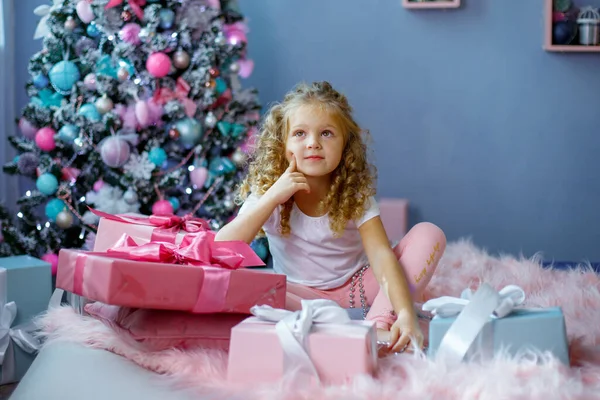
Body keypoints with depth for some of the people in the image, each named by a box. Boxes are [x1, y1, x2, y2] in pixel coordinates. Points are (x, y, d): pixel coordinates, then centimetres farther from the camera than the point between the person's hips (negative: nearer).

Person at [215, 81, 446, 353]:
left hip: (356, 288, 1)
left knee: (429, 234, -16)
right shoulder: (268, 192, -10)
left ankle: (378, 326, -31)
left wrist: (406, 314, -41)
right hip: (301, 296, -1)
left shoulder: (355, 193, -9)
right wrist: (273, 197, -29)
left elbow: (381, 255, -23)